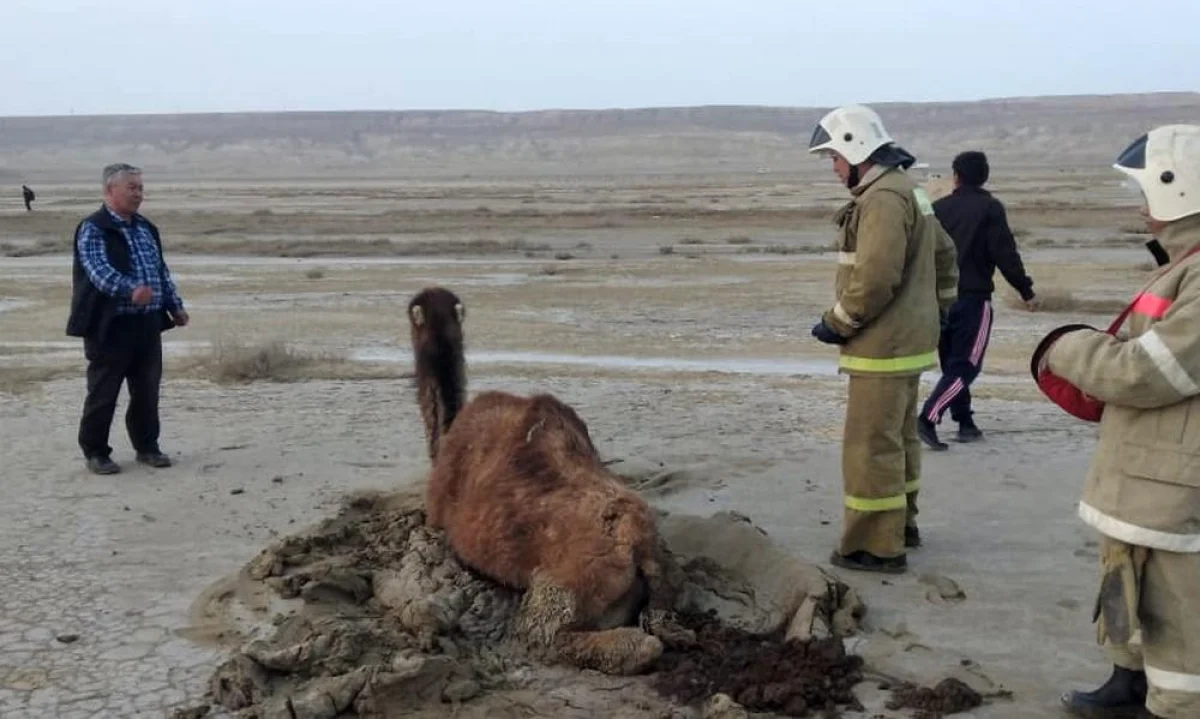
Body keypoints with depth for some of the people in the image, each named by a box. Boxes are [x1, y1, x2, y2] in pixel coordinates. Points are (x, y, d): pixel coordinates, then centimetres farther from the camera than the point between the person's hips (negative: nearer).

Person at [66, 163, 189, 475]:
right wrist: (131, 290, -40)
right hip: (110, 325, -7)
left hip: (148, 324, 7)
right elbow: (99, 270, -24)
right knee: (103, 393, 1)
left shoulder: (146, 228, 16)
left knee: (147, 391, 12)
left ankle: (147, 446, 25)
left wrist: (175, 306, 15)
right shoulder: (93, 229, -9)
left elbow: (162, 270, 22)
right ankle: (96, 452, 13)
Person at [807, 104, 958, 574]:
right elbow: (945, 255, 22)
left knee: (872, 445, -5)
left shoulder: (884, 198, -19)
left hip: (884, 347, -11)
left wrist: (835, 324, -16)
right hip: (907, 340, 11)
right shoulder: (907, 191, 14)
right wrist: (936, 309, 22)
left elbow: (875, 278, -27)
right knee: (898, 436, 20)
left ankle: (878, 546, 1)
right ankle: (901, 524, 32)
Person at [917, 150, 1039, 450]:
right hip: (973, 298, -5)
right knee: (966, 364, -4)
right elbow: (1005, 254, -11)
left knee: (951, 361, 16)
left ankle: (965, 423, 20)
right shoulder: (990, 208, -6)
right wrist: (1026, 291, -3)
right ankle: (928, 418, -20)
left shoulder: (938, 208, 7)